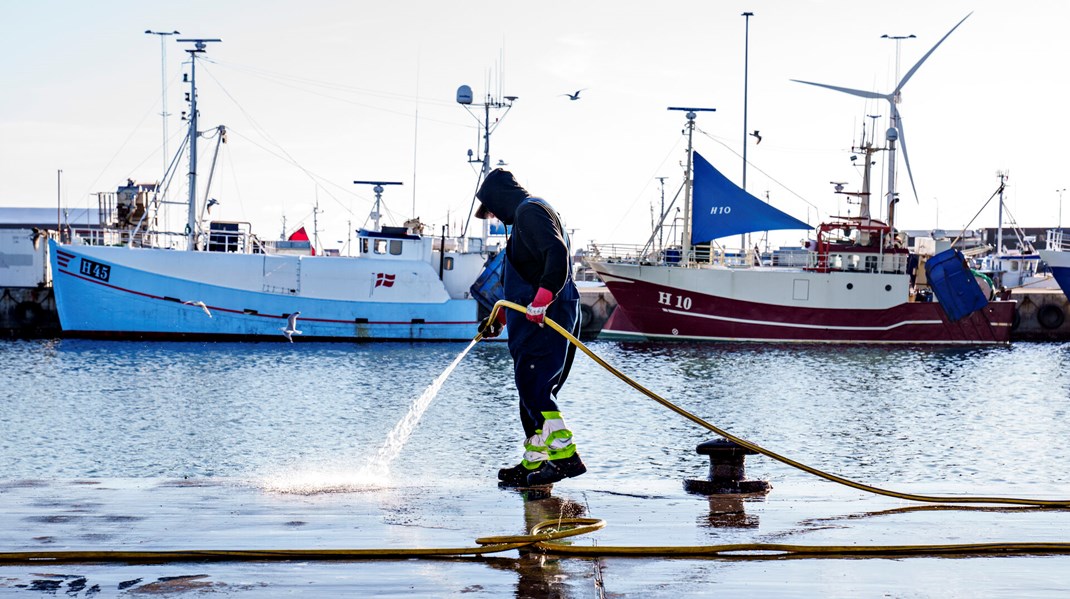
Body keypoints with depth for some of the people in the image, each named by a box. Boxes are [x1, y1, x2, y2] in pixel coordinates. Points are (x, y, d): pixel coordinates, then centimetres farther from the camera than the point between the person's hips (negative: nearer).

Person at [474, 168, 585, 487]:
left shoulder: (528, 211, -7)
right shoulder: (530, 212, 27)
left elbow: (557, 252, -25)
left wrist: (541, 299, -32)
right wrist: (499, 317, 39)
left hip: (543, 317, -11)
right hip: (537, 317, 11)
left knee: (533, 389, -13)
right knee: (534, 391, 12)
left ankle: (566, 457, -18)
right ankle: (534, 464, 15)